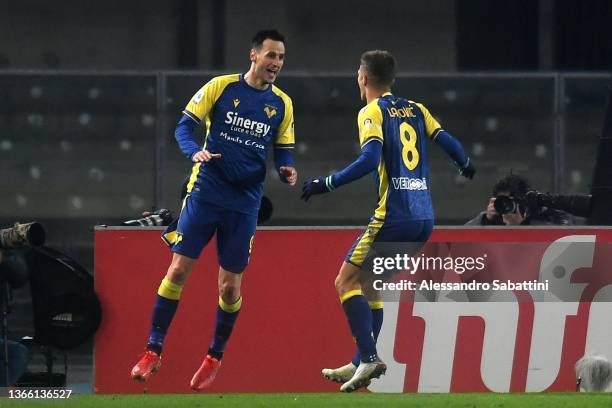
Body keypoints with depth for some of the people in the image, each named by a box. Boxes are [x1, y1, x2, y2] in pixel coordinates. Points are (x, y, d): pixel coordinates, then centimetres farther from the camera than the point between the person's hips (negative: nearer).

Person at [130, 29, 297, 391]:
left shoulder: (282, 104, 6)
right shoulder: (220, 87, -2)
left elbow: (284, 152, 12)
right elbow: (185, 126, -2)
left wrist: (287, 169, -11)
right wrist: (195, 152, -22)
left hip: (244, 204, 2)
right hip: (205, 193, -2)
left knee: (230, 286, 3)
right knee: (178, 269, -6)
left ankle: (215, 358, 21)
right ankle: (154, 351, 2)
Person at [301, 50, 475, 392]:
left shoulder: (372, 113, -4)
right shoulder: (416, 110, 15)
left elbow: (370, 159, -17)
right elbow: (448, 143, 14)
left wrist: (327, 184, -13)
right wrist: (466, 165, 36)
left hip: (394, 216, -7)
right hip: (425, 216, 7)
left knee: (347, 281, -2)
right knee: (370, 285, 17)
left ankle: (370, 358, -15)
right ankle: (361, 364, 14)